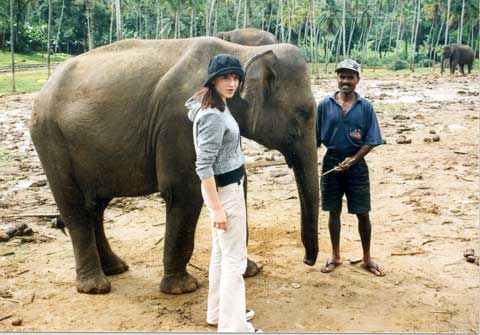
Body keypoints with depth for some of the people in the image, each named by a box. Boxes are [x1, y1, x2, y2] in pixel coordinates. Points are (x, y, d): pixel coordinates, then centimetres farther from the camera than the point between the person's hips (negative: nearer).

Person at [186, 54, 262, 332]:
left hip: (230, 186, 10)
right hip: (224, 190, -10)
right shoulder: (212, 116, -23)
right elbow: (203, 167, -26)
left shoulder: (218, 106, 7)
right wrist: (217, 207, -25)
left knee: (222, 254, 19)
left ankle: (220, 312, 33)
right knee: (235, 259, -1)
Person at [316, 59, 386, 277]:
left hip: (356, 164, -1)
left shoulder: (365, 107, -3)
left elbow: (371, 141, -4)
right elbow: (315, 138, 2)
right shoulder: (325, 105, -2)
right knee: (334, 211, 10)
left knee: (363, 213, 5)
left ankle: (367, 259, 22)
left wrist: (353, 160, -16)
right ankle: (335, 256, 26)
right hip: (331, 162, 1)